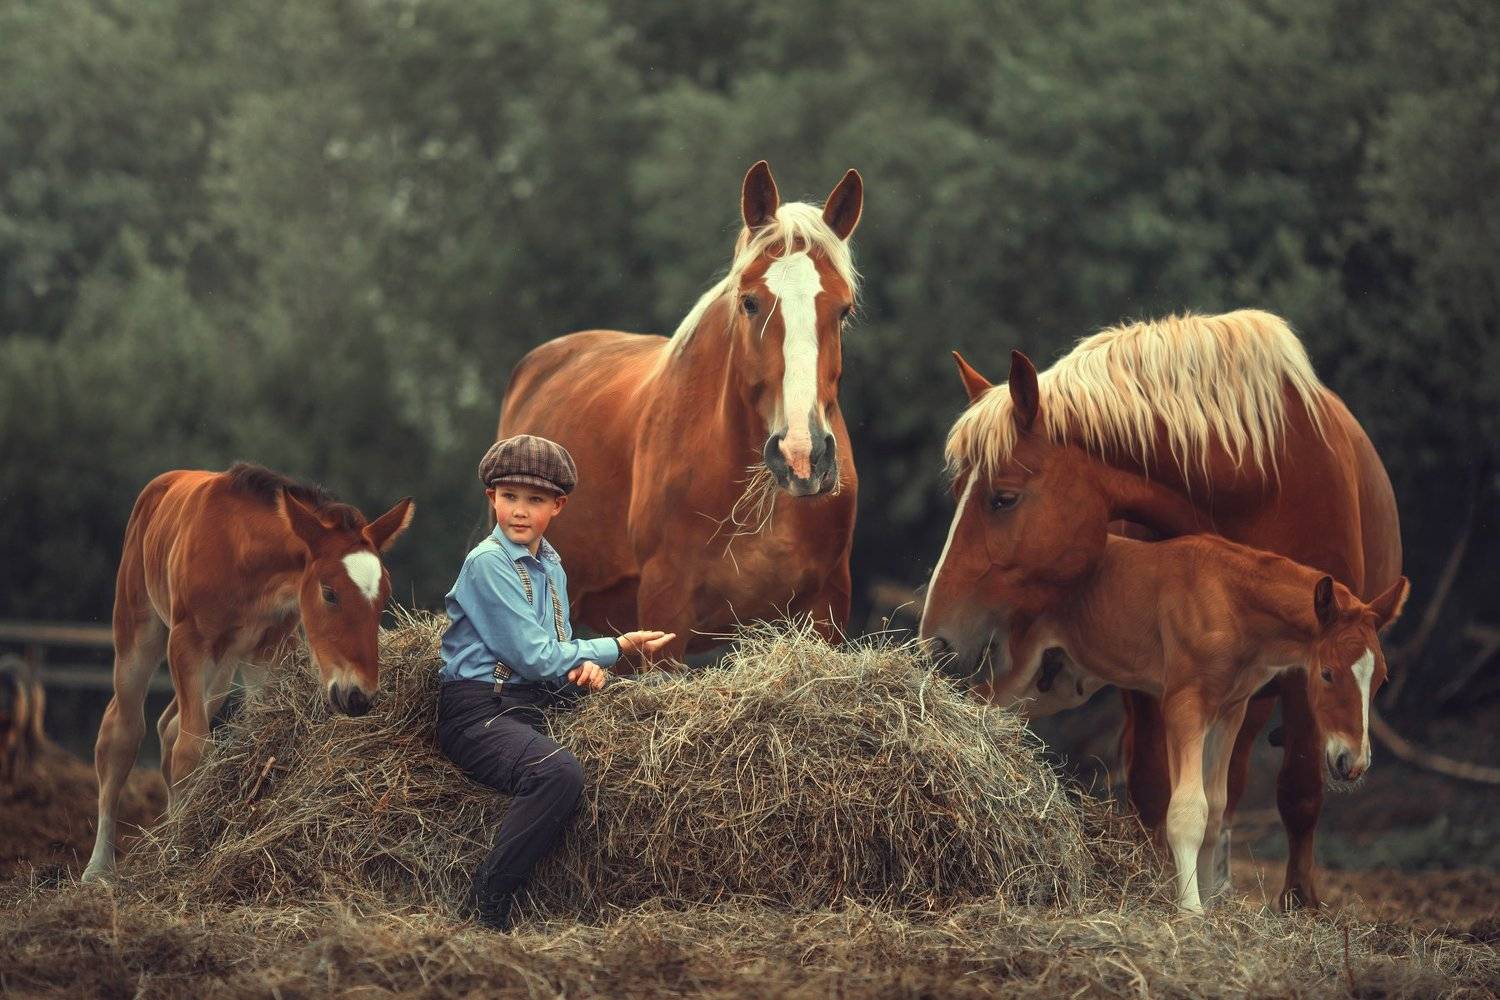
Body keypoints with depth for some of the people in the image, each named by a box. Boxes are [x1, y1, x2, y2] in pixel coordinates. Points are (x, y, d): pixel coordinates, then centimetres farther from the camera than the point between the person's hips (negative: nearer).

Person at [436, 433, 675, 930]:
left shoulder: (549, 565, 15)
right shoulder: (488, 562, -11)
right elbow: (534, 657, -15)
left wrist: (589, 665, -3)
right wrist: (618, 648, -4)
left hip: (531, 704, 9)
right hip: (477, 711, -9)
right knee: (558, 772, -35)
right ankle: (488, 903, -24)